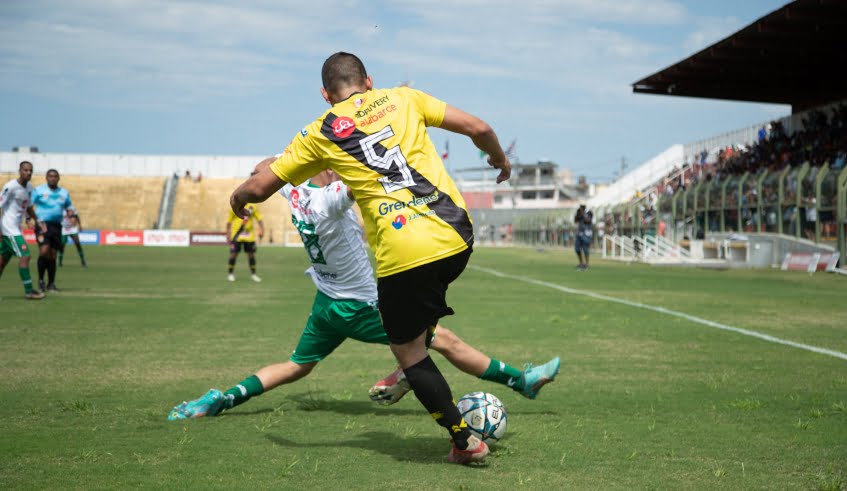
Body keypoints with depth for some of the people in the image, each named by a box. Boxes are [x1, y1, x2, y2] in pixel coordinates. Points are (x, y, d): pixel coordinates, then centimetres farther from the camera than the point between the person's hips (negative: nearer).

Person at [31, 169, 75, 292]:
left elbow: (70, 208, 22)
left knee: (53, 255, 4)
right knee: (44, 251, -20)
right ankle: (40, 279, -3)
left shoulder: (64, 193, 14)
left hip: (56, 226, 4)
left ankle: (51, 284, 13)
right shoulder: (38, 190, 2)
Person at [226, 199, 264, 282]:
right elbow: (229, 221, 4)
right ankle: (230, 274, 13)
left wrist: (262, 229, -6)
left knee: (251, 254, 5)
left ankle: (253, 274, 17)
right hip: (236, 235, -2)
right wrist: (228, 233, 1)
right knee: (234, 254, -2)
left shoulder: (252, 207, 4)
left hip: (249, 236, 2)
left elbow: (259, 219, 6)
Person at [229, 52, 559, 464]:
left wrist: (239, 195, 34)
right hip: (456, 234, 4)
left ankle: (464, 440, 16)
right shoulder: (402, 98, 14)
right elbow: (477, 127, 11)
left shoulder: (320, 133, 9)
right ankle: (410, 377, 40)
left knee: (407, 350, 13)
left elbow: (261, 186, 12)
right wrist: (499, 157, 31)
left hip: (403, 254, -4)